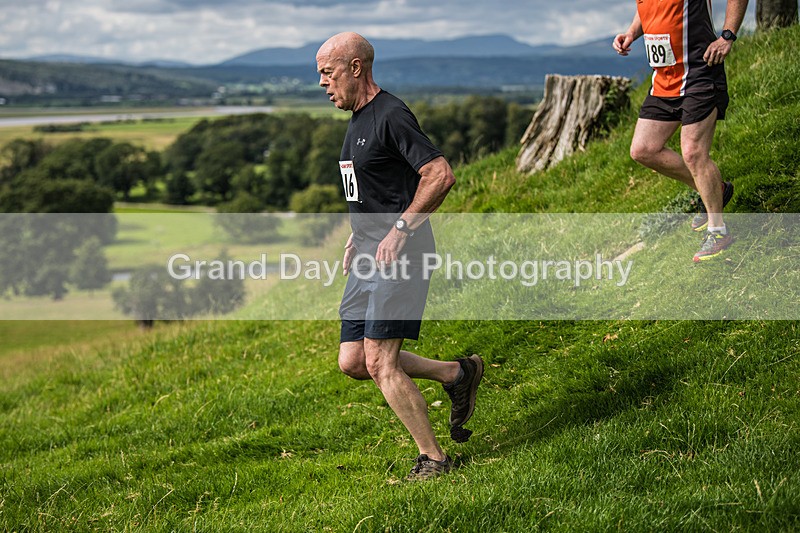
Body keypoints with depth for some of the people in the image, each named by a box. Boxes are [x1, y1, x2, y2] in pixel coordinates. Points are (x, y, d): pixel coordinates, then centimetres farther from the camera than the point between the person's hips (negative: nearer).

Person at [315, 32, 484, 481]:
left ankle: (434, 458, 2)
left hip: (398, 257, -10)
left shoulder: (392, 116, -13)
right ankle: (457, 373, 19)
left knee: (379, 362, -11)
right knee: (353, 362, 6)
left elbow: (441, 175, -21)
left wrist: (400, 229, -21)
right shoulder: (358, 120, 17)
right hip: (368, 257, 10)